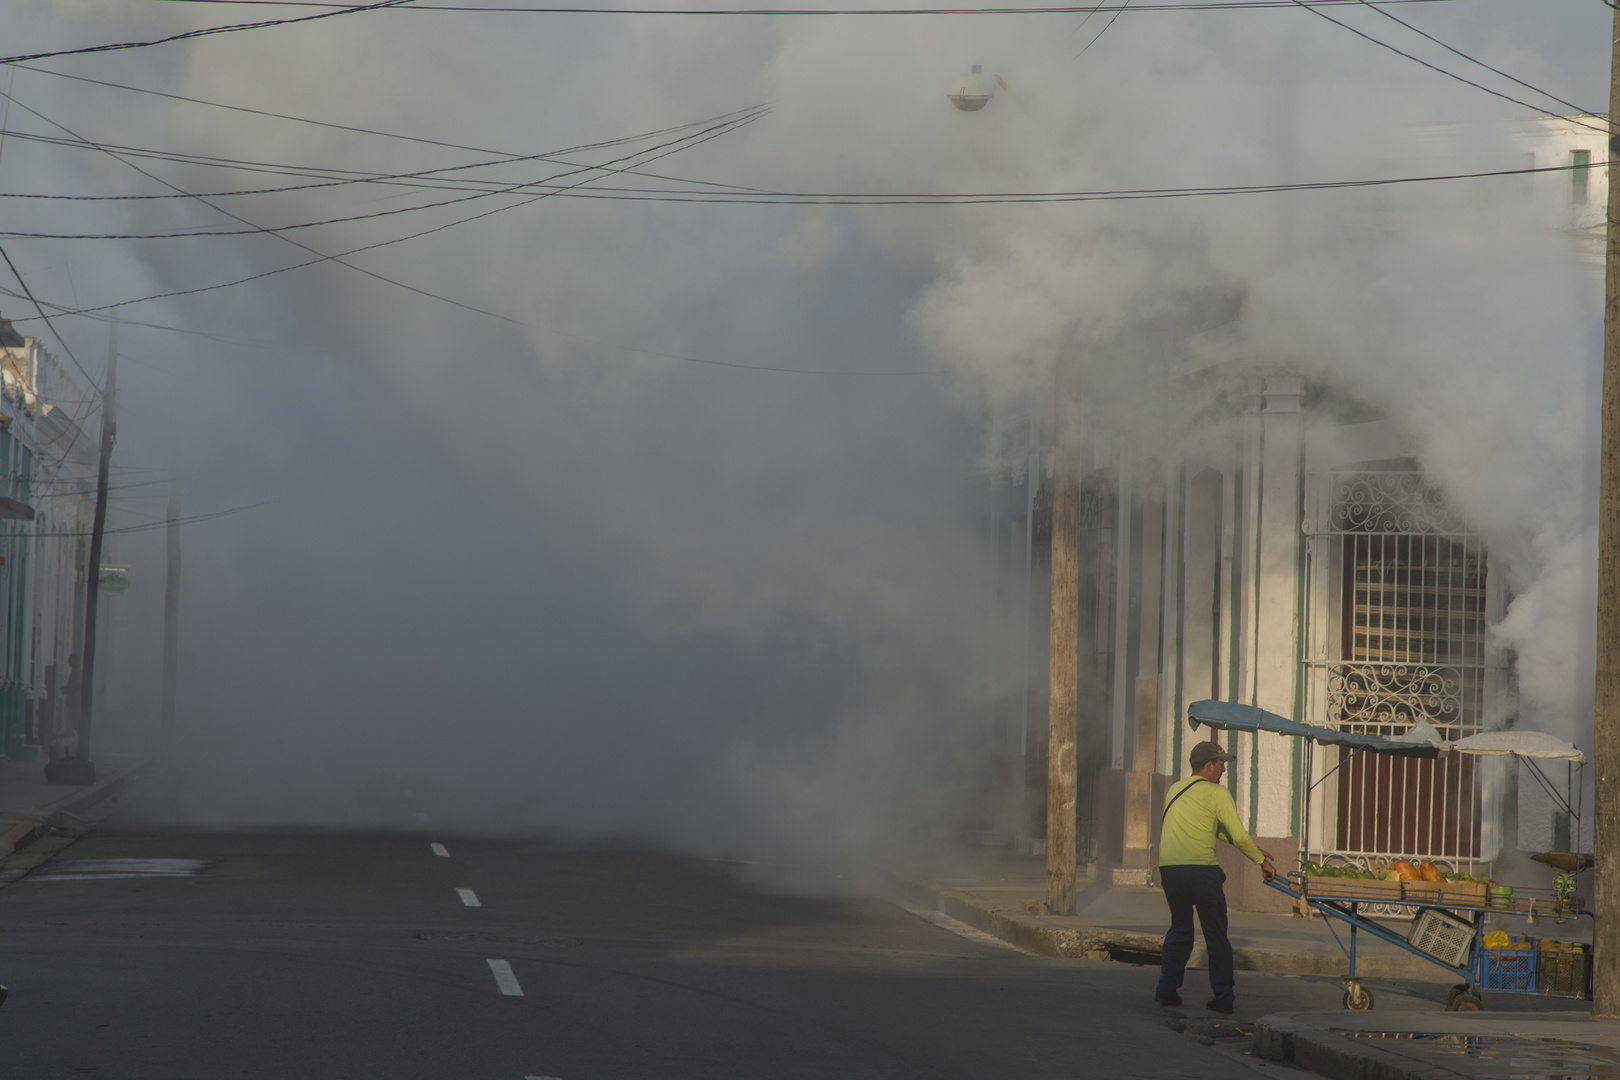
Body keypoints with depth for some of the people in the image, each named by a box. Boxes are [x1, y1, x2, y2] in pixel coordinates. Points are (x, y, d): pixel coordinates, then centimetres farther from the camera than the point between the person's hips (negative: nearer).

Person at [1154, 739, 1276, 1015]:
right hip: (1200, 868, -5)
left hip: (1169, 867, 6)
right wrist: (1261, 861, 9)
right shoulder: (1217, 793, -1)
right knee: (1216, 935, 4)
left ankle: (1167, 990, 12)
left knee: (1179, 930, 18)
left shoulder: (1175, 791, 21)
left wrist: (1253, 850, 29)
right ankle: (1222, 998, 2)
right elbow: (1239, 836, -6)